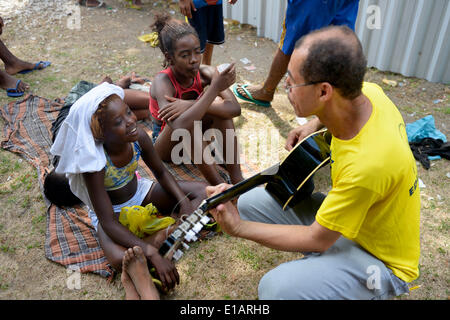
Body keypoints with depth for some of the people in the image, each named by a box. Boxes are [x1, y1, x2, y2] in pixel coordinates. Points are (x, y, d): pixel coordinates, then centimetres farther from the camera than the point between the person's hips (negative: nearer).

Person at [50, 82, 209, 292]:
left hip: (139, 193, 6)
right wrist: (152, 255, -40)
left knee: (202, 191, -7)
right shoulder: (95, 164, -33)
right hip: (113, 211, -5)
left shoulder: (138, 137, -21)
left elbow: (161, 173, -2)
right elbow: (108, 223, -32)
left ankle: (166, 234, -22)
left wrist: (184, 201, -19)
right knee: (120, 259, -37)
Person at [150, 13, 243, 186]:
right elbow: (177, 125, -45)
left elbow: (235, 108, -29)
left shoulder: (205, 73, -16)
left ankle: (237, 179, -23)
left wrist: (191, 104, -39)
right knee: (184, 120, -37)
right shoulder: (163, 81, -28)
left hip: (192, 138, 5)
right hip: (166, 146, -5)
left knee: (221, 107, -22)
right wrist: (215, 88, -41)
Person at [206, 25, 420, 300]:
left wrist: (238, 228, -23)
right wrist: (315, 124, -3)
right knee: (249, 202, 0)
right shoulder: (366, 91, -17)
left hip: (381, 258, -7)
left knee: (276, 288, -31)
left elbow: (317, 240, -24)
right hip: (345, 211, 8)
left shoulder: (366, 164, -38)